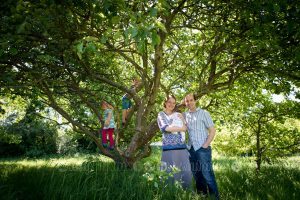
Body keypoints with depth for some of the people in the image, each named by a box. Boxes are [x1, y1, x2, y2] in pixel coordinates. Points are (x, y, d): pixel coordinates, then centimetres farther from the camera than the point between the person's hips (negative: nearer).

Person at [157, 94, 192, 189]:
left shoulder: (178, 115, 17)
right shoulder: (161, 115, 7)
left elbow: (185, 128, 9)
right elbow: (165, 128, -9)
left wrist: (182, 118, -6)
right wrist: (180, 128, -1)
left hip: (181, 147, 3)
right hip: (168, 148, -3)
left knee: (185, 172, 3)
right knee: (169, 173, 2)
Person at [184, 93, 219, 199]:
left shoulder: (203, 113, -2)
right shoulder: (184, 115, 9)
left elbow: (212, 130, -3)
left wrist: (205, 145, -10)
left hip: (202, 148, -5)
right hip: (191, 149, 5)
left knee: (207, 173, -5)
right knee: (196, 174, 12)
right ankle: (202, 195, 27)